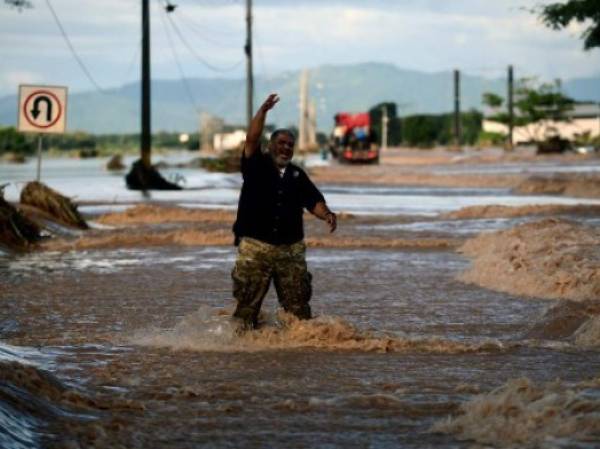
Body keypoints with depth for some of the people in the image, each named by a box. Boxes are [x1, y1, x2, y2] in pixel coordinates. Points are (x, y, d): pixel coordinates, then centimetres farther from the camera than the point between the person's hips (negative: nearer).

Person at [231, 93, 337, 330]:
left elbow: (313, 200, 8)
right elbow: (252, 140, -10)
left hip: (291, 249, 3)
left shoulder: (297, 175, 16)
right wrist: (263, 111, -18)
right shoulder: (256, 166, 5)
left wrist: (327, 214, -12)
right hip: (255, 248, -3)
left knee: (298, 305, 2)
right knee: (248, 303, -2)